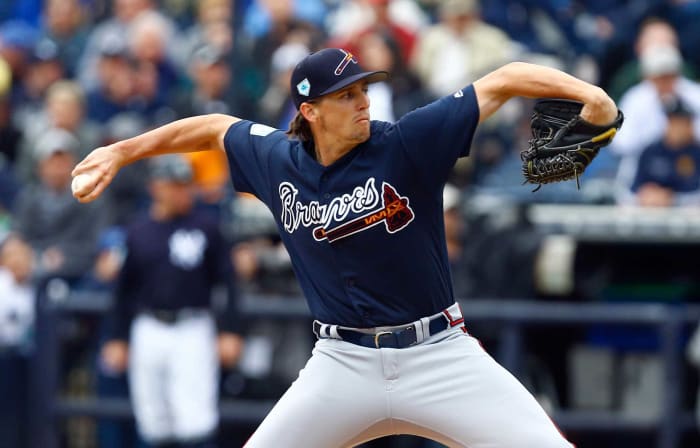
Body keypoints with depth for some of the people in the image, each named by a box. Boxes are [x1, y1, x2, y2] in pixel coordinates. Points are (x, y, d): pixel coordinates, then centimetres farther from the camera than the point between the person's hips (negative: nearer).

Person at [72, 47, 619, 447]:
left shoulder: (406, 144, -12)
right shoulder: (278, 159, -1)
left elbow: (503, 82, -17)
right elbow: (214, 128, 19)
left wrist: (585, 92, -32)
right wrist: (121, 152, 25)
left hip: (439, 354, -2)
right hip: (344, 366, 2)